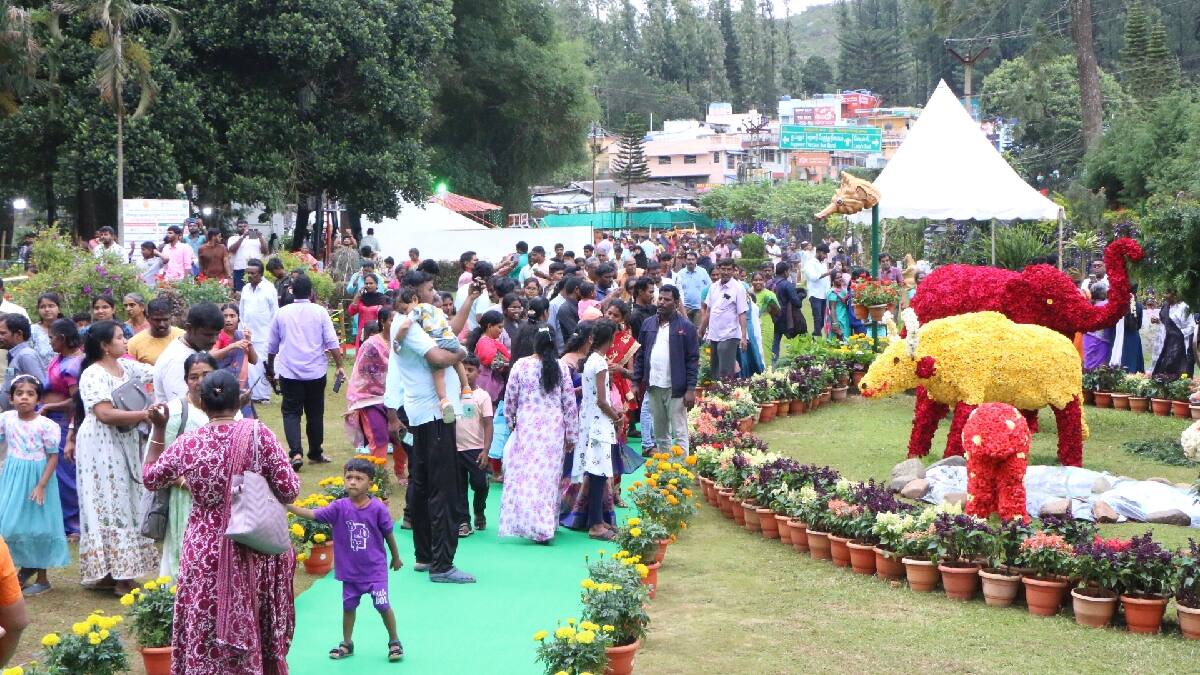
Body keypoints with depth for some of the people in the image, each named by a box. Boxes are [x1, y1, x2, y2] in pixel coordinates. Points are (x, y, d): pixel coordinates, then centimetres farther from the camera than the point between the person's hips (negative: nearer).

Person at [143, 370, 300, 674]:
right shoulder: (258, 433, -13)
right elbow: (289, 490, -12)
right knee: (261, 631, 19)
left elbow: (150, 478, 9)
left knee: (208, 635, 12)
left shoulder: (187, 444, -9)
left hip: (206, 553, 0)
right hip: (256, 550, 0)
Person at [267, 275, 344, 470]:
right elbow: (332, 342, -6)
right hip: (316, 372, 0)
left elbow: (271, 346, 12)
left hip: (289, 372, 0)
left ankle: (296, 453, -15)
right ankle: (315, 454, 22)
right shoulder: (320, 312, -1)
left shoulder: (282, 313, 3)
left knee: (291, 412, 3)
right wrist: (339, 366, 1)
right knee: (315, 413, 12)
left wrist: (270, 367, 26)